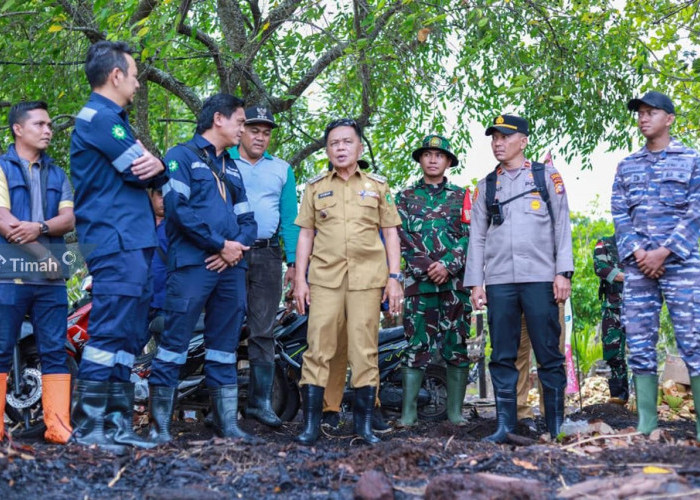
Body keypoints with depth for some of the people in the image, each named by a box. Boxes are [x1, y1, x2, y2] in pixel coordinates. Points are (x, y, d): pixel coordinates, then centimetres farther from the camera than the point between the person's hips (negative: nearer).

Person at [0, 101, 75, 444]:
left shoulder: (57, 174, 19)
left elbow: (69, 220, 6)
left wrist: (39, 227, -15)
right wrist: (46, 255, -11)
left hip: (50, 277, 4)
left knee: (55, 352, 0)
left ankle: (58, 427, 1)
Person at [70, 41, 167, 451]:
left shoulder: (113, 119, 23)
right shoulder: (99, 117, -9)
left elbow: (147, 170, 16)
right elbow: (140, 171, -15)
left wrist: (155, 165, -7)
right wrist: (158, 168, 8)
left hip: (134, 242, 10)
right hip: (116, 242, -10)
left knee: (130, 336, 9)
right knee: (110, 332, -11)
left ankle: (117, 424, 13)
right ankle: (88, 426, -7)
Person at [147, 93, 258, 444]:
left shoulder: (231, 168, 24)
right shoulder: (181, 157, 2)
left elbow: (247, 220, 19)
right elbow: (178, 208, -11)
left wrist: (236, 248, -2)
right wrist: (220, 243, -12)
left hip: (230, 267, 7)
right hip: (192, 264, -7)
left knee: (224, 348, 9)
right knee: (174, 342, -7)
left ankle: (227, 423, 13)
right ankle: (159, 423, -1)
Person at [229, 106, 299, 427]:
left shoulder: (282, 169, 16)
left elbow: (289, 218, 13)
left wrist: (292, 262, 4)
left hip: (267, 254, 2)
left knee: (262, 331, 2)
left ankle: (260, 400, 4)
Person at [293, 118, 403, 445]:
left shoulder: (378, 186, 11)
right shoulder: (315, 187, 12)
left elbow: (391, 234, 10)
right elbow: (305, 234, 11)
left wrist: (394, 277, 2)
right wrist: (300, 279, 4)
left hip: (367, 277, 0)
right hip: (324, 277, 0)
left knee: (365, 351, 0)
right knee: (318, 349, -4)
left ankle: (364, 422, 9)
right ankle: (311, 423, 0)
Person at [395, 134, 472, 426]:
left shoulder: (461, 196, 13)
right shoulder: (405, 197, 14)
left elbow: (469, 237, 4)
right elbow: (401, 237, 4)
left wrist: (448, 266, -11)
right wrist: (425, 267, -10)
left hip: (455, 281, 1)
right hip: (418, 281, 0)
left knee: (457, 346, 1)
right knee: (416, 345, -4)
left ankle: (455, 412, 5)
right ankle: (408, 411, -2)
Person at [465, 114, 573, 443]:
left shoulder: (546, 176, 10)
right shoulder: (486, 186, 16)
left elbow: (561, 225, 4)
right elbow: (477, 236, 13)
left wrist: (563, 272, -5)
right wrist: (475, 282, 5)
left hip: (539, 278, -2)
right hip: (498, 281, 3)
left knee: (549, 354, -2)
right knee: (502, 356, 1)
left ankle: (557, 425, 4)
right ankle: (505, 424, 5)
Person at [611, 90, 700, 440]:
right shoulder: (626, 166, 15)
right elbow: (619, 215, 9)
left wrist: (664, 252, -11)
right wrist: (637, 252, -7)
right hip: (638, 265, 4)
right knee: (639, 345, 1)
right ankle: (646, 423, 4)